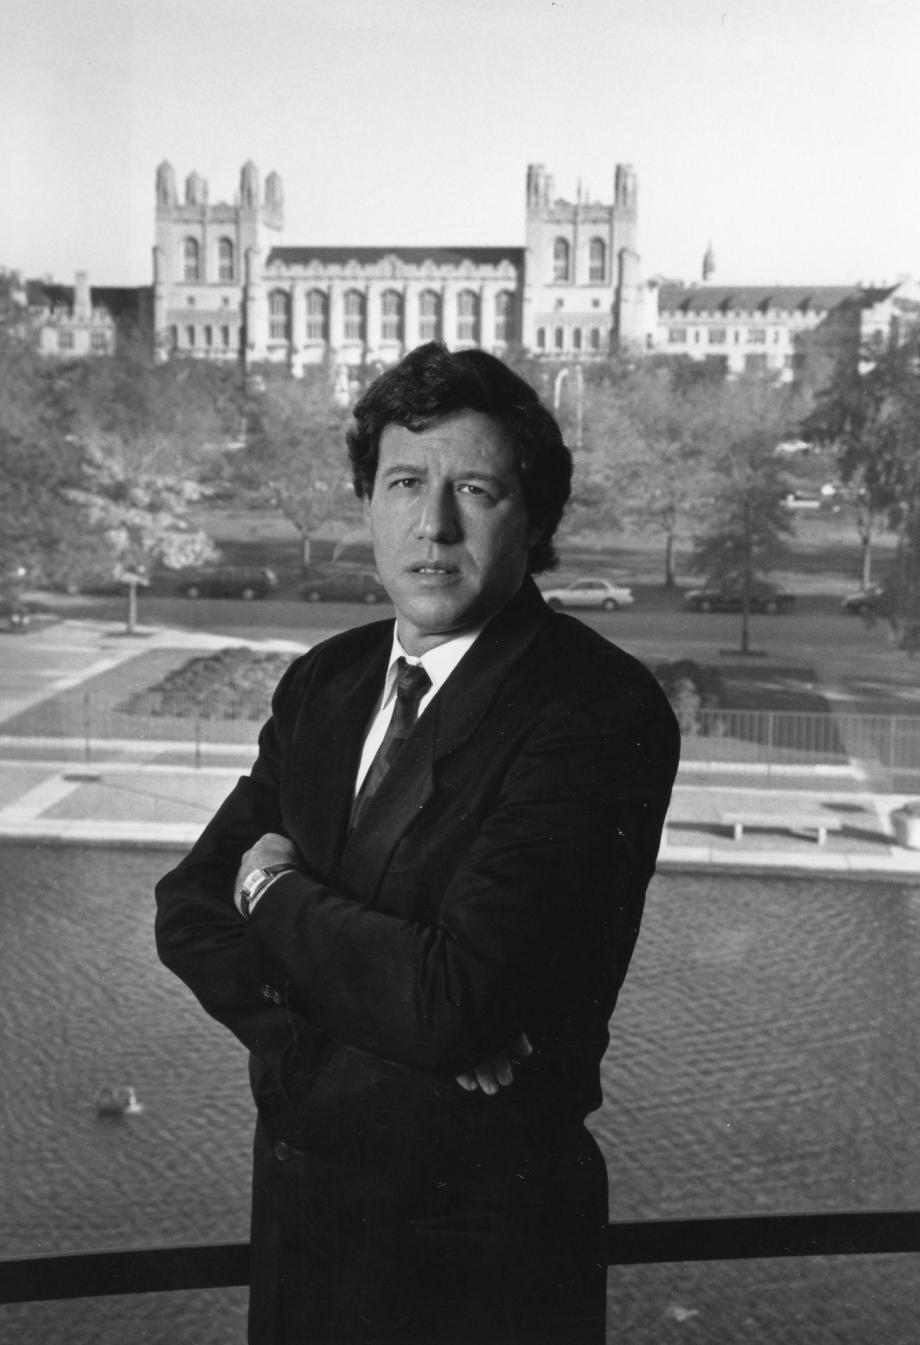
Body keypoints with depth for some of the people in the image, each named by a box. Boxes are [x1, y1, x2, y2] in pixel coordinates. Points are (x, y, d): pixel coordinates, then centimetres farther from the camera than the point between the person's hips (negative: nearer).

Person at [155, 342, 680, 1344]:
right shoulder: (325, 681, 2)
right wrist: (344, 1028, -19)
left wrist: (278, 893, -11)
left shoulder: (602, 714, -22)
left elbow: (451, 999, -28)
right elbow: (190, 910, -1)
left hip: (479, 1242, -6)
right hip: (299, 1194, 6)